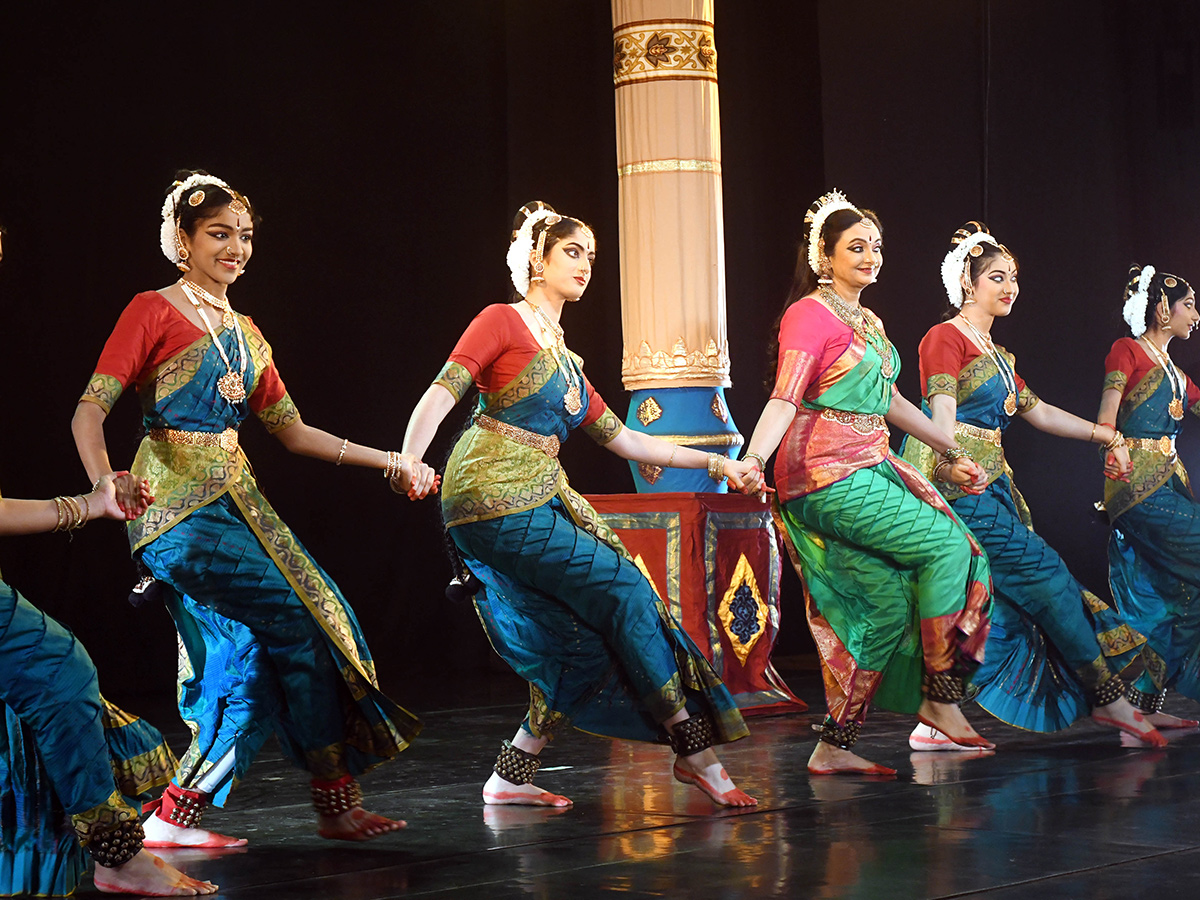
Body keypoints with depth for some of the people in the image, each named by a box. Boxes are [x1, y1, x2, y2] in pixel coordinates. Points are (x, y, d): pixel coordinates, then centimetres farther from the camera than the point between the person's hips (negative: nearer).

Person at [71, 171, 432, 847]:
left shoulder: (244, 333, 18)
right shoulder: (154, 312, -4)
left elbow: (295, 433, 20)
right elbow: (90, 412, -10)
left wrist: (388, 460, 14)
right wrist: (105, 484, -30)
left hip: (235, 500, 8)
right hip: (178, 505, -8)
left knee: (247, 658, -1)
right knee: (300, 622, -11)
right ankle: (337, 800, -1)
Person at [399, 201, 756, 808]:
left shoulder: (564, 360, 23)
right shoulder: (503, 322, -1)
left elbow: (621, 439, 23)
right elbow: (440, 396, -11)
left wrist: (712, 461, 20)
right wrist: (410, 461, -29)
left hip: (542, 501, 9)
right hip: (495, 500, -9)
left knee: (595, 635, 0)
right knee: (623, 588, -11)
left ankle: (512, 776, 8)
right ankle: (696, 750, -4)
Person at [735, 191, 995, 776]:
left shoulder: (866, 321, 19)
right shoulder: (810, 314, -8)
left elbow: (889, 400, 28)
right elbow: (784, 398, -19)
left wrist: (951, 452, 30)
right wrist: (753, 460, -35)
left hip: (869, 469, 9)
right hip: (827, 477, -9)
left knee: (890, 604, 2)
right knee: (945, 544, -14)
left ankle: (835, 747, 6)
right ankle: (938, 697, -3)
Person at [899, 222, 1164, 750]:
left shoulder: (996, 354, 22)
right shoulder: (946, 338, -6)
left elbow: (1038, 412, 25)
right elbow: (942, 419, -16)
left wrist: (1104, 434, 19)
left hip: (990, 485, 9)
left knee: (996, 605, 2)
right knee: (1044, 575, -7)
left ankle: (934, 725, 3)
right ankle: (1107, 696, 1)